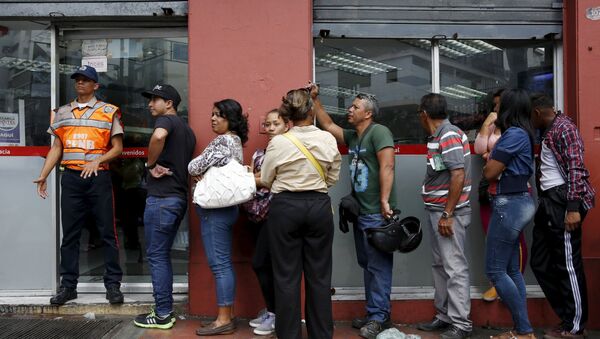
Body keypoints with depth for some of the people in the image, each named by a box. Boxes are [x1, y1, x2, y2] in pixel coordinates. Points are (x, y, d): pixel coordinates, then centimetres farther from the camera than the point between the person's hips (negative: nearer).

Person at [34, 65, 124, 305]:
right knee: (70, 235, 7)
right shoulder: (62, 112, 14)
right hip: (71, 178, 3)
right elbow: (56, 148, 14)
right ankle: (68, 286, 16)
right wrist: (43, 176, 5)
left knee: (107, 233, 0)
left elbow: (118, 148, 0)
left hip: (98, 177, -3)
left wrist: (97, 160, -16)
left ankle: (113, 285, 7)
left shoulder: (108, 111, 3)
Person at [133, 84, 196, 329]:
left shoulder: (166, 119, -7)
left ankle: (162, 315, 6)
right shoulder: (187, 130, 19)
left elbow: (159, 136, -32)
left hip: (162, 197, -9)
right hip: (179, 197, 9)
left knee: (156, 256, -1)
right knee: (163, 255, 16)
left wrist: (151, 164, -18)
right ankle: (166, 310, 22)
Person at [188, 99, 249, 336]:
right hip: (225, 206, 10)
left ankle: (223, 320, 3)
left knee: (219, 264, -5)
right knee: (225, 263, 12)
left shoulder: (223, 141, -14)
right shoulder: (235, 141, 16)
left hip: (215, 208, -10)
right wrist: (207, 174, 4)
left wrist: (201, 173, 6)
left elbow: (193, 168, -14)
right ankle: (228, 315, 19)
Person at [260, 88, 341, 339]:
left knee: (287, 275, 7)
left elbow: (266, 181, 3)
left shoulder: (278, 143, -8)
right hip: (319, 206, 2)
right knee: (319, 274, 11)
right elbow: (332, 178, 6)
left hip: (285, 207, -2)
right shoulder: (328, 140, -2)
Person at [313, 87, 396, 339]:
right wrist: (315, 100, 18)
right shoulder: (352, 136, 15)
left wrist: (384, 201, -24)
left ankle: (380, 317, 6)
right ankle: (373, 314, 24)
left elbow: (387, 167, -19)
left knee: (378, 266, -3)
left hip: (377, 213, -9)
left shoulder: (379, 131, -10)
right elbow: (328, 125, 24)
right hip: (361, 212, 9)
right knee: (367, 265, 14)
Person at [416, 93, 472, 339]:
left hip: (449, 213, -10)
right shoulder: (439, 136, 13)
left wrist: (447, 214, -22)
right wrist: (438, 214, 15)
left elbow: (458, 175, -22)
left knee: (454, 267, -4)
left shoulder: (449, 136, -15)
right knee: (440, 265, 15)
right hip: (436, 211, 10)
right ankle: (444, 316, 26)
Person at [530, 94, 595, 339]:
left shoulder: (563, 128, -8)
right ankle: (568, 318, 22)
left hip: (564, 201, -10)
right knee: (541, 262, 11)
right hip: (550, 201, 10)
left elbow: (576, 168, -18)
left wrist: (573, 207, -24)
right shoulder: (549, 132, 21)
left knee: (568, 265, -3)